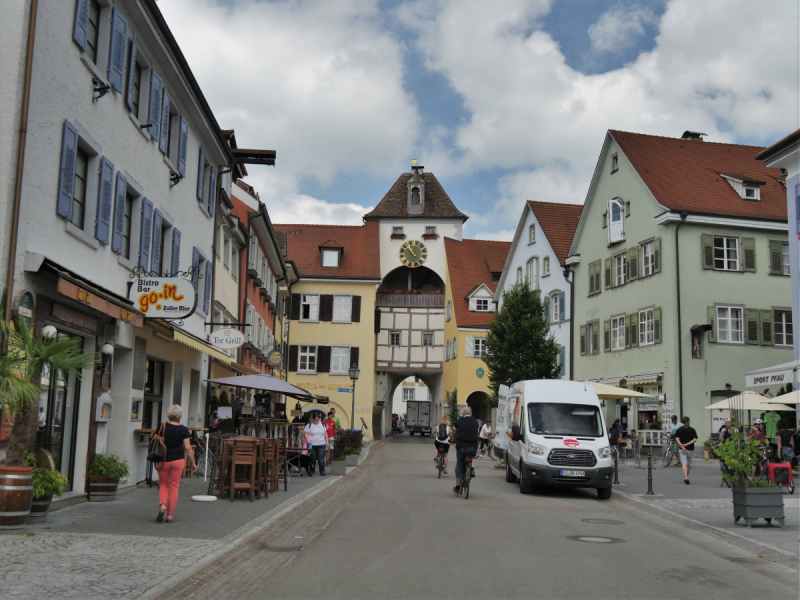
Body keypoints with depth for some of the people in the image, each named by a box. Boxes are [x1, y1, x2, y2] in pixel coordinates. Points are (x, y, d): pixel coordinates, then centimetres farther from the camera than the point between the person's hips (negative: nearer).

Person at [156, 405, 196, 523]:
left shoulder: (162, 427, -4)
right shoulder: (183, 429, -4)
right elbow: (188, 448, -5)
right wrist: (193, 462, 3)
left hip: (163, 460, 0)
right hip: (178, 460, 0)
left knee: (163, 484, 16)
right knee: (174, 486, 8)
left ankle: (162, 505, -10)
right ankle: (170, 514, 8)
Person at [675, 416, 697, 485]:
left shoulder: (678, 430, 1)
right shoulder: (692, 430, 0)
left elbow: (677, 439, -10)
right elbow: (695, 439, -11)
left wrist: (682, 447, -16)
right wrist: (686, 444, -14)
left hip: (682, 449, 0)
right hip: (690, 449, 1)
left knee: (684, 463, -9)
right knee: (689, 464, 16)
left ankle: (686, 477, -28)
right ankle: (686, 478, 24)